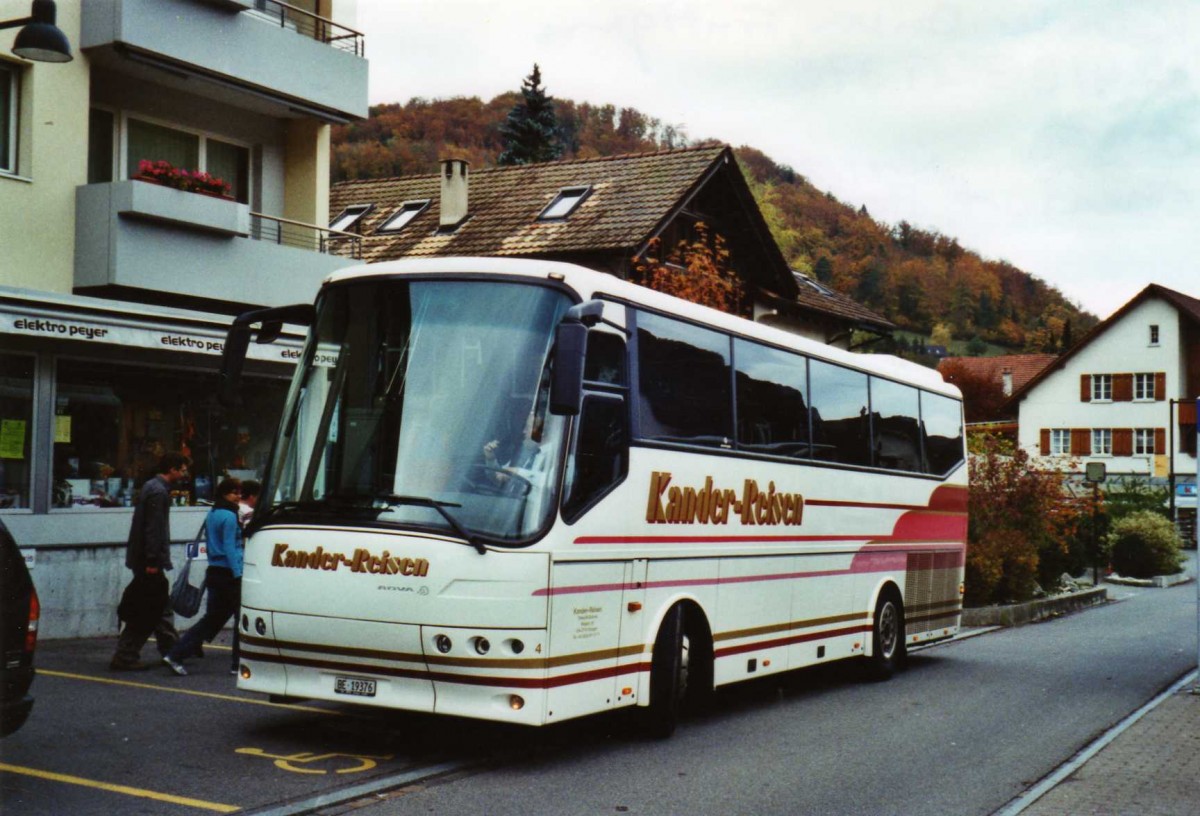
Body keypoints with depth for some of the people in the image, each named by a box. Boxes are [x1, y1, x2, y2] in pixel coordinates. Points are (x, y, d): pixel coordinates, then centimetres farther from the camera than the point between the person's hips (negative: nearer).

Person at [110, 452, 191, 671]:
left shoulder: (153, 487, 15)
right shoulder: (158, 492, -17)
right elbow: (153, 529, -22)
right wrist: (152, 561, -23)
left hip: (144, 559, 11)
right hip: (148, 559, -11)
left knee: (161, 605, 16)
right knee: (149, 611, -5)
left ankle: (172, 650, 24)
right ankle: (125, 657, -1)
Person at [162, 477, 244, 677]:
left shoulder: (212, 515, 15)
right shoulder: (229, 516, -12)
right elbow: (229, 548, -18)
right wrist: (238, 574, -20)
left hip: (214, 572, 9)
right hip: (228, 574, -9)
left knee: (212, 618, 11)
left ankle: (175, 656, 3)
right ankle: (240, 664, 8)